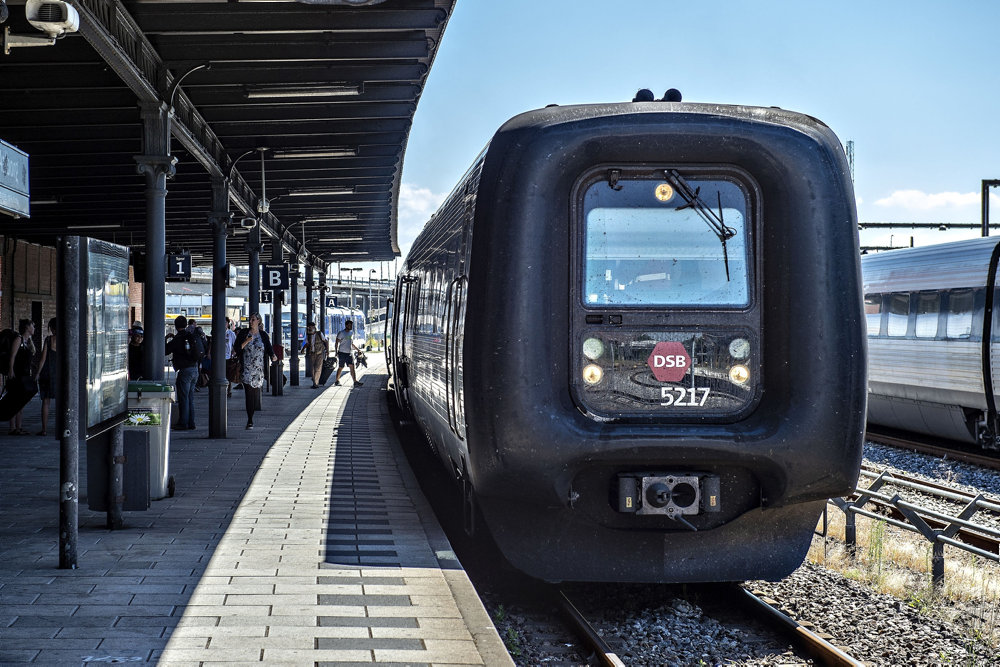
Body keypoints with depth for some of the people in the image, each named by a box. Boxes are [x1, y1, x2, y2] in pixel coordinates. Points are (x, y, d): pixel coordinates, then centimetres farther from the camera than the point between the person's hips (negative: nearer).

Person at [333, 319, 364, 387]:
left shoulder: (351, 333, 14)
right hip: (342, 353, -5)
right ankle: (337, 381, 20)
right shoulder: (341, 333, -6)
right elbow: (337, 343, -7)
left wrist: (358, 349, 22)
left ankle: (355, 382, -15)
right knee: (340, 368, 4)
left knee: (352, 367, -7)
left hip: (349, 353, 5)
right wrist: (336, 352, -15)